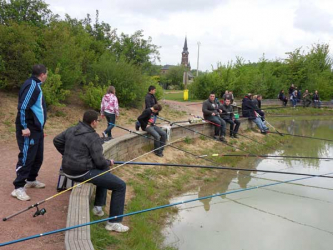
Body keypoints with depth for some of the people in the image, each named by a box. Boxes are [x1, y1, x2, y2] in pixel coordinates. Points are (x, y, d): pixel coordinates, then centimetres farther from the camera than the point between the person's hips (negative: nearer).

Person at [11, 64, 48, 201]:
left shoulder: (36, 85, 14)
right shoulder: (31, 85, -16)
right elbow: (22, 107, -22)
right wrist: (24, 127, -22)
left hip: (37, 129, 10)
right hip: (28, 130, -10)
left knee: (38, 157, 16)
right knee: (26, 158, -8)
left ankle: (31, 180, 32)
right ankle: (18, 188, -2)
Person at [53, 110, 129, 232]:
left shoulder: (71, 130, 6)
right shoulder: (93, 137, -17)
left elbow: (57, 141, 20)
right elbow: (100, 162, -18)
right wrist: (109, 162, 3)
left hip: (69, 170, 9)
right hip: (83, 173, -9)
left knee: (104, 172, 34)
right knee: (121, 186, -4)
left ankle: (98, 206, 34)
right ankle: (114, 222, 0)